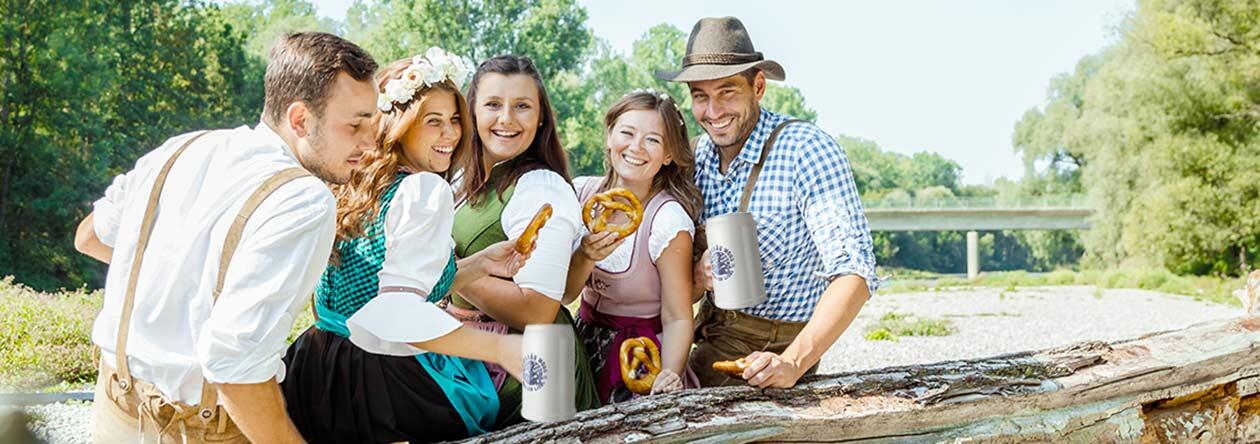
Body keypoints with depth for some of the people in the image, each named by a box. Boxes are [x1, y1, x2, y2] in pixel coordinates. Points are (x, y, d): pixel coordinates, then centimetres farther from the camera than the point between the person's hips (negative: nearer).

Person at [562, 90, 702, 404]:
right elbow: (563, 295, -3)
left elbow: (677, 317, -16)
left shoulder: (668, 219, -18)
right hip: (586, 343, 4)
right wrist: (585, 257, -23)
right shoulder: (581, 193, -5)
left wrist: (670, 375, -34)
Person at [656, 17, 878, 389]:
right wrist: (697, 278, -17)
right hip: (712, 335, 6)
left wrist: (793, 363, -37)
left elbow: (854, 274, -26)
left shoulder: (806, 150, -18)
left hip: (774, 347, -6)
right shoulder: (696, 157, 1)